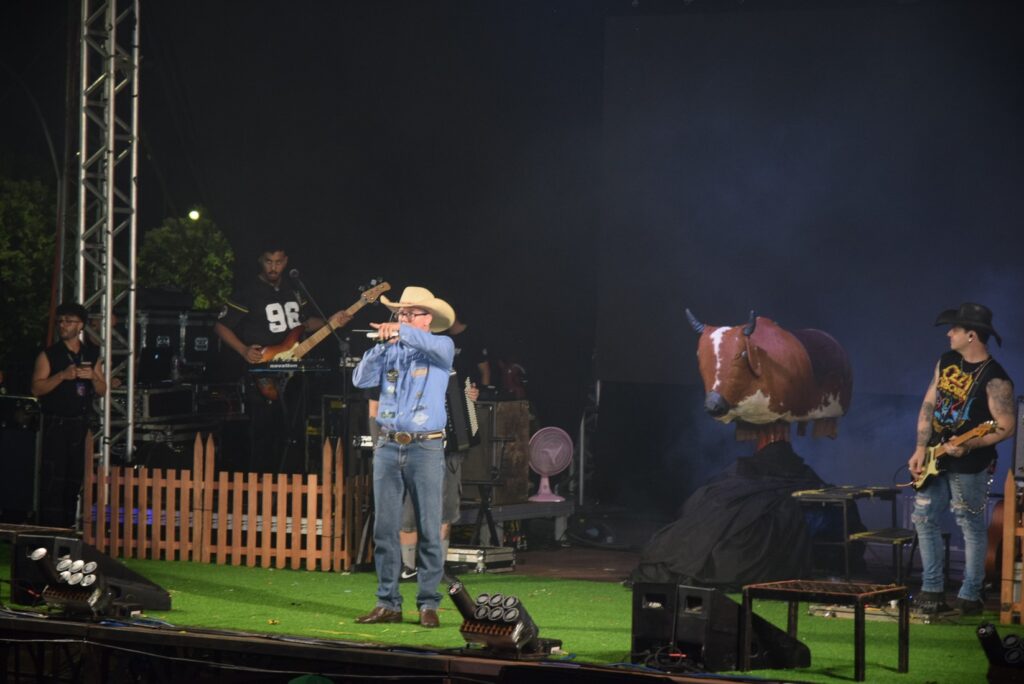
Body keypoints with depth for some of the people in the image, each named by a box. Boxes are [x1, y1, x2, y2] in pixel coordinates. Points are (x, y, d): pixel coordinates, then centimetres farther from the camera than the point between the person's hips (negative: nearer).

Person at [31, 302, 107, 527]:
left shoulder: (92, 355, 11)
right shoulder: (49, 355, 0)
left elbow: (102, 390, 12)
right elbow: (37, 388, -8)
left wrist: (93, 377, -9)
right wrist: (63, 375, -20)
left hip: (80, 424, 4)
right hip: (56, 424, -4)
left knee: (75, 477, 6)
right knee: (53, 477, -10)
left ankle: (68, 527, 12)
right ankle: (50, 528, -9)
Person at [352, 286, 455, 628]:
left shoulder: (442, 348, 3)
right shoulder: (389, 351, 13)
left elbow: (435, 345, -21)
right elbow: (361, 379, 1)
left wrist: (402, 331, -34)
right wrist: (382, 345, -11)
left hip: (426, 448, -4)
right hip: (388, 446, 4)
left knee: (429, 530, -3)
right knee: (384, 529, 2)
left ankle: (428, 604, 1)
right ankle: (387, 603, 7)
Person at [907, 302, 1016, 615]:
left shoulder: (995, 379, -18)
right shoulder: (946, 362, 5)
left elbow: (1006, 427, -17)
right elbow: (928, 405, 7)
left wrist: (968, 446, -26)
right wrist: (921, 450, -2)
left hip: (968, 466, -8)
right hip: (935, 459, 8)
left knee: (972, 528, 2)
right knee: (924, 518, 9)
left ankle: (969, 597, 10)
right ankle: (932, 590, 16)